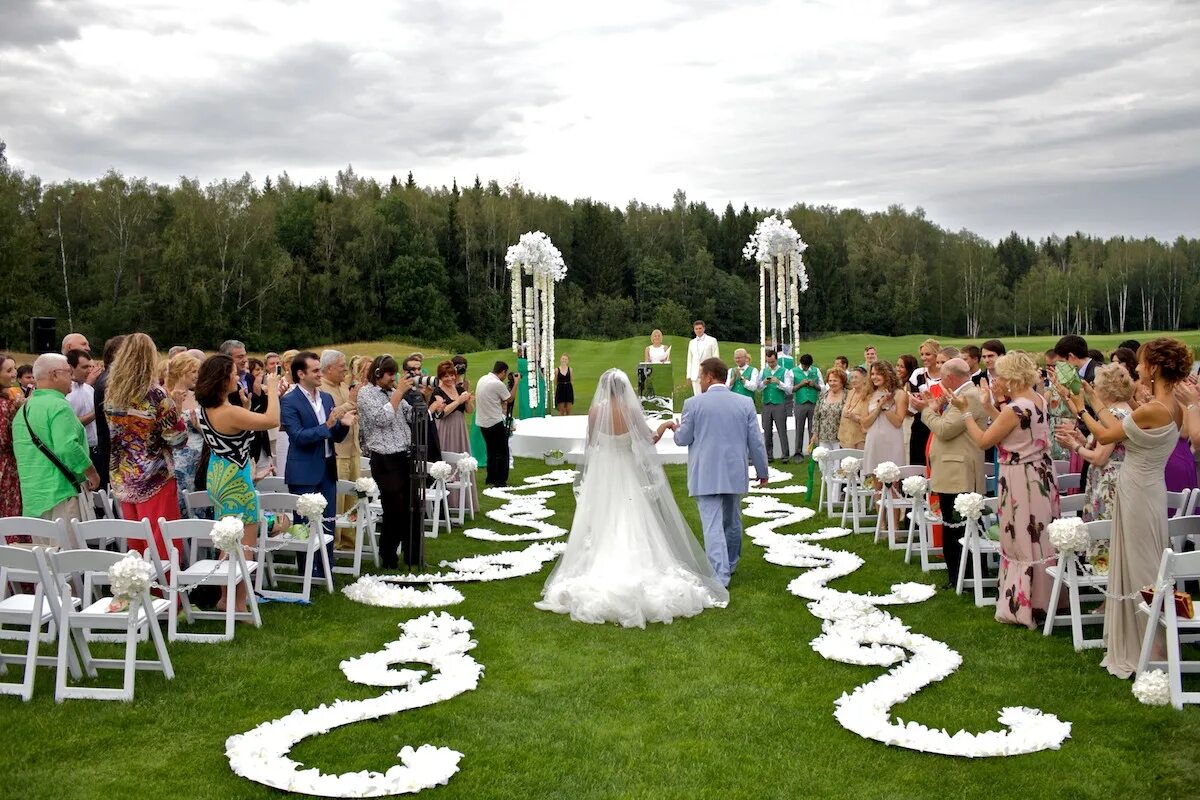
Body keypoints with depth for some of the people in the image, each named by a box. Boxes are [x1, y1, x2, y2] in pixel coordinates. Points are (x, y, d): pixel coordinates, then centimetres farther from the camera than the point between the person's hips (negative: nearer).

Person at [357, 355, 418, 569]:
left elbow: (412, 417, 16)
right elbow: (382, 418, -16)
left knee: (413, 509, 9)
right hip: (385, 460, -7)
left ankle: (412, 558, 21)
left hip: (404, 457, 7)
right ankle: (388, 560, 14)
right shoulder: (366, 393, -3)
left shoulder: (393, 392, 16)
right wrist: (399, 392, -12)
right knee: (394, 511, -1)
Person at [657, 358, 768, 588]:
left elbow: (683, 439, -1)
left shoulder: (693, 404, -8)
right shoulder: (745, 403, 0)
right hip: (734, 474, 4)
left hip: (706, 475, -4)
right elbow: (756, 442, 2)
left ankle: (719, 575, -13)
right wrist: (762, 472, 12)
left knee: (712, 524, -5)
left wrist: (675, 428, 21)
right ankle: (730, 564, 37)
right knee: (732, 521, 20)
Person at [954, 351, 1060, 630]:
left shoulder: (1014, 410, -22)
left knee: (1023, 544, 2)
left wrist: (965, 410, -5)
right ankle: (1042, 601, 27)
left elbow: (983, 441, -13)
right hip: (1041, 474, 9)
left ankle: (1025, 608, 13)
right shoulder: (1038, 400, 5)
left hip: (1021, 481, -9)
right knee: (1039, 540, 16)